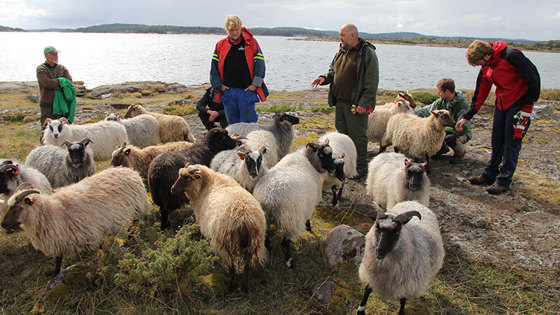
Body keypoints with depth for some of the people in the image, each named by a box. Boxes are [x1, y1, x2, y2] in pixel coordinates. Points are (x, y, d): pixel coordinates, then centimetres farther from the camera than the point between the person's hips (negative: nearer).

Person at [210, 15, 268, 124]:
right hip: (228, 90, 3)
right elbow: (214, 67, 9)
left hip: (247, 90, -3)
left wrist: (255, 84, -9)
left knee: (248, 122, -1)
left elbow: (259, 64, -1)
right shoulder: (221, 45, 9)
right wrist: (219, 86, 1)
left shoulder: (251, 43, 3)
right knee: (232, 122, 11)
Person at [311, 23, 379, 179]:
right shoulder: (341, 52, 12)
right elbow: (333, 70, 24)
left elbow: (372, 81, -14)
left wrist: (364, 103, -19)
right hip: (339, 102, 8)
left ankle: (361, 166, 14)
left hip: (356, 104, -8)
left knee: (357, 135, 0)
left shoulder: (367, 53, -11)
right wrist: (325, 78, 1)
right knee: (342, 131, 15)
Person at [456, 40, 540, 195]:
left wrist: (528, 104, -14)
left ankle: (504, 181, 5)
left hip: (520, 105, -7)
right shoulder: (486, 68, 5)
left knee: (512, 143, -3)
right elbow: (480, 94, 12)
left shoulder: (511, 55, -19)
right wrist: (467, 117, 13)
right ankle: (490, 175, 23)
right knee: (497, 142, 12)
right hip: (501, 105, 8)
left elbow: (533, 77, -17)